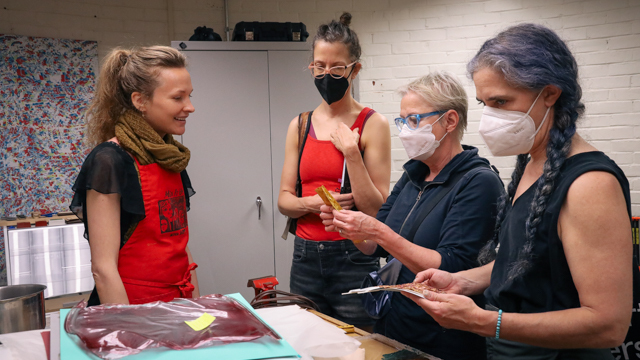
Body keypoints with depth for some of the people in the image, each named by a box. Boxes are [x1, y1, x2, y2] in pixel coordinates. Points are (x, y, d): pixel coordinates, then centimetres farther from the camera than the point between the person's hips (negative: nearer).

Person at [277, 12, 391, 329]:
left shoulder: (372, 125, -5)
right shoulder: (300, 126, 7)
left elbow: (378, 209, -10)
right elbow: (284, 199, 8)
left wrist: (351, 152, -18)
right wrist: (312, 203, -12)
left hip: (353, 258, -4)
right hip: (305, 258, 4)